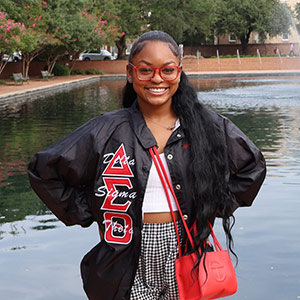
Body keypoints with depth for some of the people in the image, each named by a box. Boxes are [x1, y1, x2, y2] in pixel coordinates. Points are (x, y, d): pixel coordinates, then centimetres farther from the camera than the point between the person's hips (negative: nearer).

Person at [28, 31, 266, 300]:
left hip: (187, 257, 2)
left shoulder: (207, 126, 1)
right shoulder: (108, 131, -4)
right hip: (130, 260, -1)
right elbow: (44, 171, 0)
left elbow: (252, 166, 15)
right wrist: (87, 214, -2)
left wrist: (217, 206, 6)